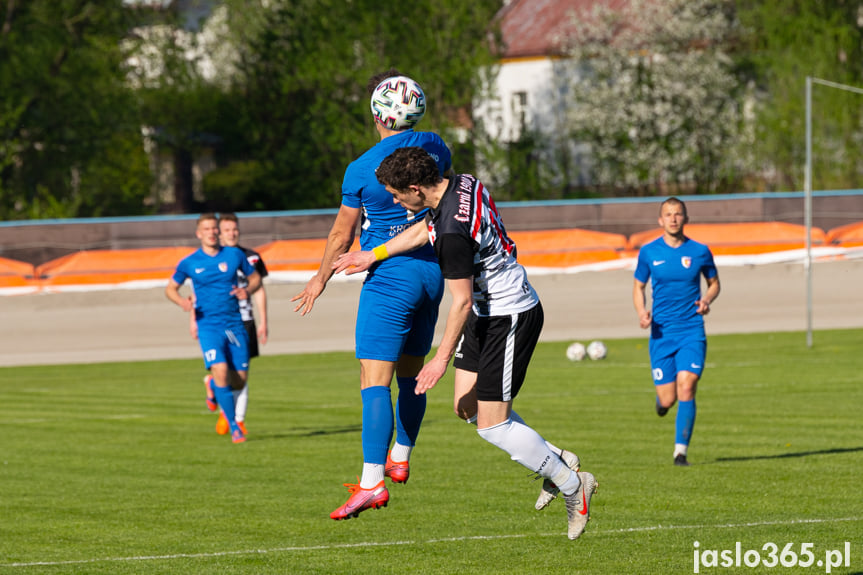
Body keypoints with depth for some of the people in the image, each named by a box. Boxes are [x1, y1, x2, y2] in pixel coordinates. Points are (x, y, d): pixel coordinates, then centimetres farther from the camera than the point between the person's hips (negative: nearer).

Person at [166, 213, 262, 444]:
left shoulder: (235, 255, 4)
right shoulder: (189, 263, 0)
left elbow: (255, 278, 15)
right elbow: (170, 288, 12)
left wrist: (247, 290, -8)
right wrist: (182, 301, -11)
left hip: (235, 324, 2)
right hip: (209, 326, -2)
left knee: (239, 380, 1)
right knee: (220, 371, -22)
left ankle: (212, 386, 38)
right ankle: (234, 428, -13)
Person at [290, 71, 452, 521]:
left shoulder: (362, 169, -11)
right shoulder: (436, 149, 3)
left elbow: (341, 236, -2)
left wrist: (320, 280, 13)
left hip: (389, 276, -6)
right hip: (433, 272, 6)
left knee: (375, 380, -12)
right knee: (410, 374, 21)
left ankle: (372, 483, -23)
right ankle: (400, 460, 35)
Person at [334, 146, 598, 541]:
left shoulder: (453, 233, -30)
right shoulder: (463, 184, -1)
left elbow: (462, 301, -24)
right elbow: (425, 231, 17)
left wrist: (442, 359, -15)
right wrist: (373, 256, 22)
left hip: (509, 318, -10)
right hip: (490, 312, 10)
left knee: (492, 426, -5)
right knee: (467, 406, 15)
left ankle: (572, 486, 8)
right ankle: (552, 460, 22)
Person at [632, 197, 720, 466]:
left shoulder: (699, 251, 1)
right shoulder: (648, 252, 1)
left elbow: (714, 283, 15)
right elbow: (638, 286, 12)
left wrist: (707, 299, -7)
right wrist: (641, 313, -7)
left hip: (692, 331, -1)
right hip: (661, 333, 1)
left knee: (686, 386, -18)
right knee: (668, 399, -2)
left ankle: (681, 451, -13)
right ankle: (661, 399, 38)